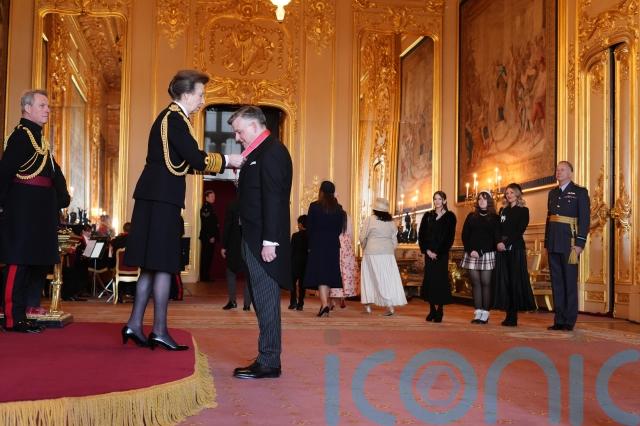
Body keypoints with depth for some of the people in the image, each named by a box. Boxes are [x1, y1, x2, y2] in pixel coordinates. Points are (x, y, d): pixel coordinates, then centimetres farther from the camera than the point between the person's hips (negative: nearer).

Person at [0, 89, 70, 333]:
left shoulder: (39, 137, 20)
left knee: (31, 262, 12)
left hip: (39, 211, 10)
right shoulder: (21, 135, -10)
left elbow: (54, 173, 19)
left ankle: (20, 314, 19)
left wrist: (61, 197, 8)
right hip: (23, 210, -10)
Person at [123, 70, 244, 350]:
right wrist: (226, 160, -7)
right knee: (163, 265, -4)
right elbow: (195, 159, -19)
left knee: (152, 265, 12)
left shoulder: (171, 117, 19)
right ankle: (159, 331, 2)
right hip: (162, 199, -10)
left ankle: (134, 324, 16)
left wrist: (220, 163, 14)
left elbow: (184, 162, 19)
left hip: (156, 198, 10)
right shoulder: (174, 118, -12)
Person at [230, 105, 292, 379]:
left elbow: (273, 200, -19)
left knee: (266, 301, -5)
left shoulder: (271, 152, -12)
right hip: (255, 240, 10)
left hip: (263, 242, -10)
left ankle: (268, 363, 3)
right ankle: (267, 360, 20)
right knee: (262, 301, 13)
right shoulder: (260, 152, 19)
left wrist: (269, 242, -21)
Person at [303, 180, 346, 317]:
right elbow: (340, 229, 6)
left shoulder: (314, 206, -6)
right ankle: (325, 304, 21)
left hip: (318, 244, -3)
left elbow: (309, 227, -3)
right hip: (333, 245, 4)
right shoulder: (339, 208, 3)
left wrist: (310, 245, 9)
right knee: (329, 273, 13)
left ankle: (324, 304, -21)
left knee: (320, 274, -6)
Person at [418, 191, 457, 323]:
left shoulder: (450, 217, 1)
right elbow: (421, 234, 6)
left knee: (440, 280, -4)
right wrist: (426, 250, -6)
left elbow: (450, 237, -4)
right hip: (429, 253, 3)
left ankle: (439, 311, 2)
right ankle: (432, 310, 9)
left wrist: (439, 252, -10)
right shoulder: (428, 216, 10)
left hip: (442, 254, -3)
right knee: (429, 279, 1)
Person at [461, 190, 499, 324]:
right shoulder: (471, 216, 14)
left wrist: (480, 252, -10)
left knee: (485, 283, -6)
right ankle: (478, 313, 2)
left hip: (487, 254, -3)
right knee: (475, 283, 1)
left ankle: (485, 314, -4)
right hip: (472, 254, 3)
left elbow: (496, 237, 0)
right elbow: (464, 235, 9)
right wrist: (470, 250, -7)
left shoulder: (494, 218, 7)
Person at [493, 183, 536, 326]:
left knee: (515, 280, -6)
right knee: (504, 281, 1)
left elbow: (519, 230, -8)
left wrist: (506, 243, -17)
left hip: (516, 248, -5)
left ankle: (513, 315, -5)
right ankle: (508, 314, 5)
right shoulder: (503, 211, 18)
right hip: (502, 250, 5)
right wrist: (498, 243, -6)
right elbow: (498, 229, 12)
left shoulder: (523, 211, 3)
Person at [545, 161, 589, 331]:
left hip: (569, 244, -5)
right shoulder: (552, 193, 17)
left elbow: (584, 219, -6)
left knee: (570, 282, -1)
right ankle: (559, 320, 11)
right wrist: (547, 243, 13)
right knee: (556, 282, 6)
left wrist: (580, 243, -14)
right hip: (554, 245, 6)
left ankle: (569, 321, 4)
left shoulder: (580, 192, 0)